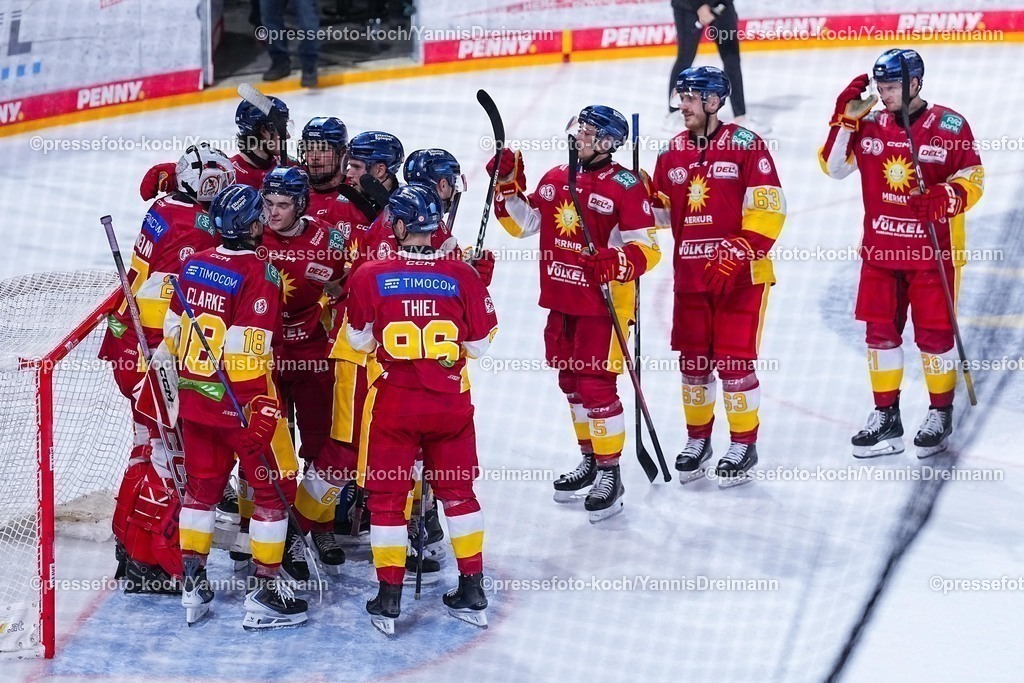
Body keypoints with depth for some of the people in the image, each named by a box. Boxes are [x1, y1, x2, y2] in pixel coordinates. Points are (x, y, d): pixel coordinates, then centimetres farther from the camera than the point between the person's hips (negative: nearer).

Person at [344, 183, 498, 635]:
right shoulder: (463, 276, -8)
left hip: (393, 400, -2)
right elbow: (479, 343, 3)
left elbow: (359, 341, 4)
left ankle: (389, 599, 10)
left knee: (387, 495, 9)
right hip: (451, 400, 2)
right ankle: (473, 593, 20)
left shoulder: (369, 277, -10)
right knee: (457, 491, 16)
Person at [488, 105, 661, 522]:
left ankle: (610, 475, 2)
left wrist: (619, 264, -32)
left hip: (604, 301, -8)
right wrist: (508, 186, 4)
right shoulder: (554, 179, 10)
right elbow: (524, 223, 16)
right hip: (561, 301, 8)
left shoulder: (625, 187, -11)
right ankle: (590, 460, 33)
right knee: (571, 381, 17)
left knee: (596, 385, -8)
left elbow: (647, 247, -14)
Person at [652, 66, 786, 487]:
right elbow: (660, 211, 19)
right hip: (690, 274, 6)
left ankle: (743, 444, 9)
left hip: (741, 274, -6)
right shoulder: (672, 153, 9)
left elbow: (768, 208, -13)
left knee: (736, 358, -3)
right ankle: (697, 439, 24)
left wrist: (738, 254, -21)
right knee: (693, 359, 10)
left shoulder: (745, 146, -9)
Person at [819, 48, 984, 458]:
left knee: (934, 332, 2)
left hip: (933, 251, -4)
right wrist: (846, 117, -4)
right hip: (880, 249, 4)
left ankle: (940, 416, 18)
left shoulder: (949, 126, -9)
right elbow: (834, 166, 5)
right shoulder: (870, 126, 3)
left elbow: (973, 179, -5)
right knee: (880, 330, 7)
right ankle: (886, 418, 18)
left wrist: (947, 198, -24)